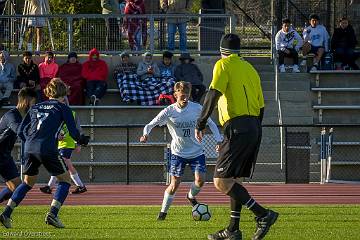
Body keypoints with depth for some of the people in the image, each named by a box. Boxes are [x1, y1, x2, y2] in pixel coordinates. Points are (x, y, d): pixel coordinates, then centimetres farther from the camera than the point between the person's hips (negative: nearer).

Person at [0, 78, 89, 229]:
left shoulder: (36, 108, 22)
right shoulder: (62, 108, 9)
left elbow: (20, 131, 18)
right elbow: (73, 132, 5)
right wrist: (81, 140, 26)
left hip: (29, 148, 5)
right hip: (47, 148, -5)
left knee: (28, 182, 21)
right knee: (65, 180, 9)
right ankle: (52, 214, -7)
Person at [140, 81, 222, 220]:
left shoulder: (197, 108, -7)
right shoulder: (169, 112, -11)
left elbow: (211, 124, 6)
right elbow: (150, 125, -7)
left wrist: (219, 140, -4)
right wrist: (146, 134, -29)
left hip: (196, 151, 1)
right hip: (178, 152, -1)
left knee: (200, 180, -14)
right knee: (175, 184, -7)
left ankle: (191, 197, 21)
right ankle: (163, 212, 11)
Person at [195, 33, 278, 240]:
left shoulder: (223, 65, 0)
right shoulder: (250, 69, 21)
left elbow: (213, 94, -14)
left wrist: (201, 123, -12)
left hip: (238, 126, -8)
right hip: (255, 127, 8)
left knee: (221, 182, -11)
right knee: (233, 180, 15)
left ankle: (263, 215, -19)